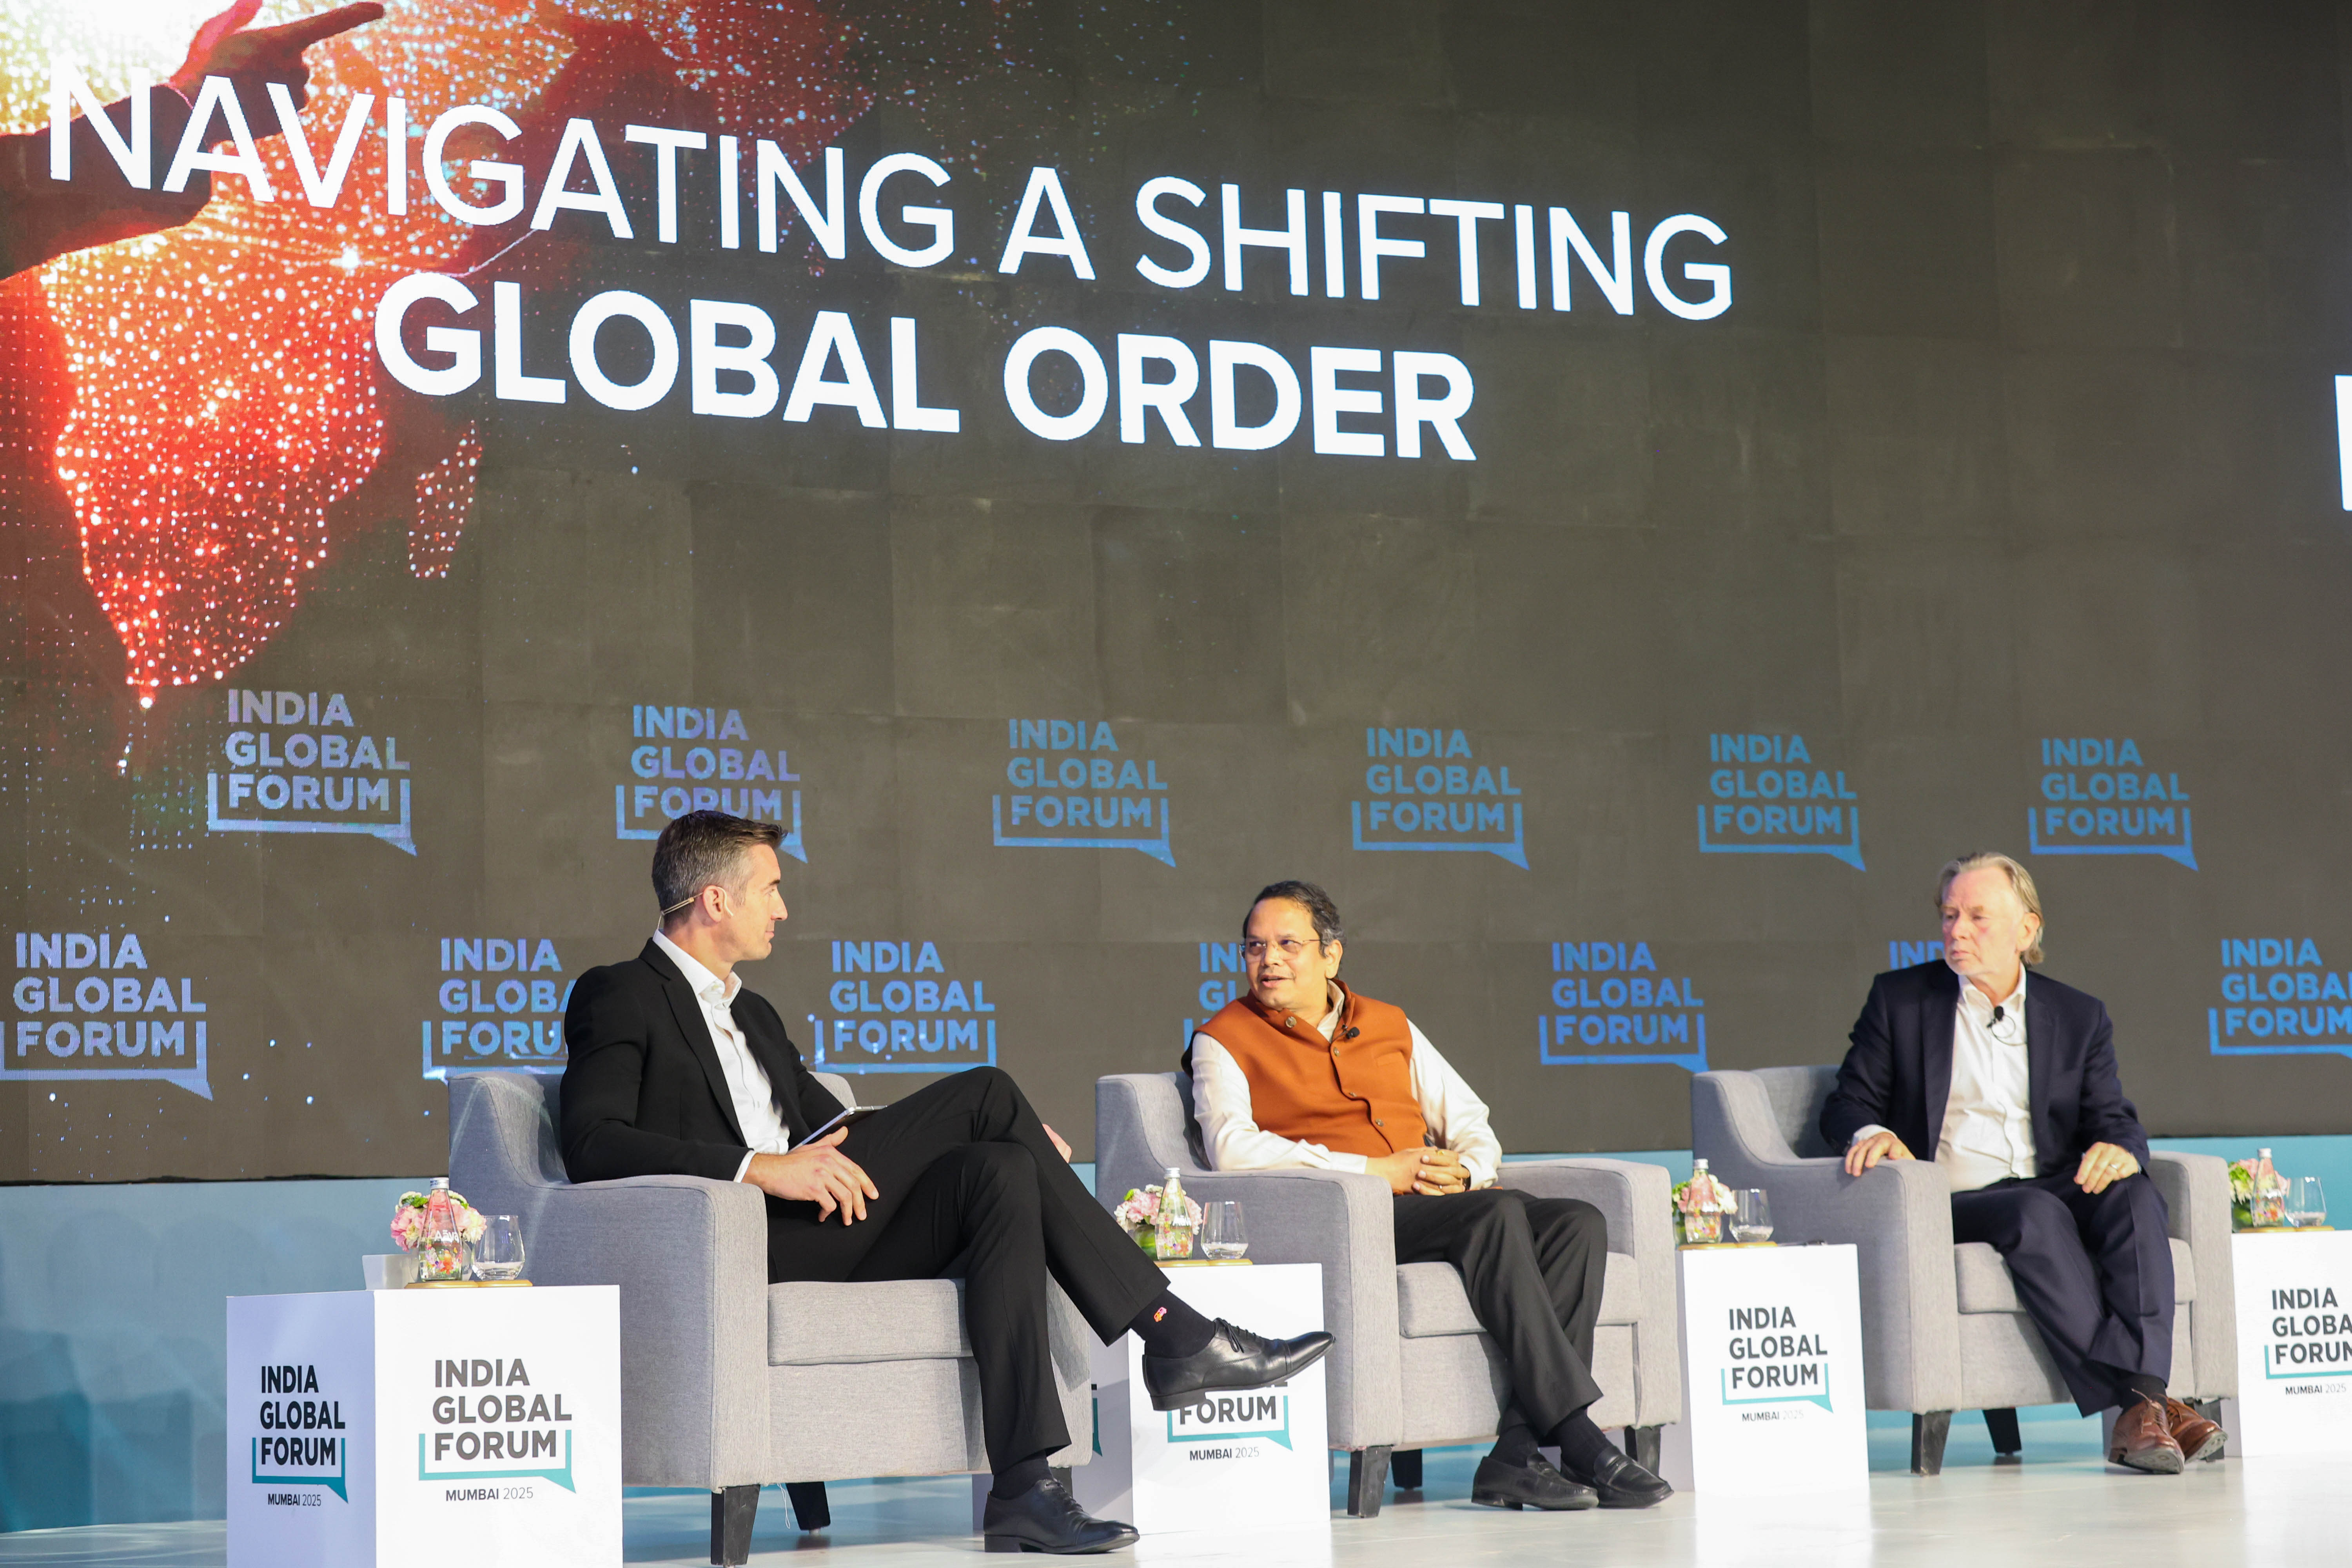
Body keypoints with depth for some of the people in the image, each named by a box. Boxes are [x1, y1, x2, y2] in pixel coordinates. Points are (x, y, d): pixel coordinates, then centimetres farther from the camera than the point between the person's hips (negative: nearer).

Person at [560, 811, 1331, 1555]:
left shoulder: (754, 1015, 31)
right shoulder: (618, 998, 3)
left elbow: (837, 1133, 28)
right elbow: (592, 1146, -13)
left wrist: (1016, 1143, 13)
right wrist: (760, 1168, -23)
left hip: (827, 1232, 8)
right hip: (733, 1250, -8)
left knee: (999, 1171, -20)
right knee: (986, 1093, -16)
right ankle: (1176, 1333, -15)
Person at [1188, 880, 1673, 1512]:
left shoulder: (1390, 1026, 24)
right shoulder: (1224, 1040, 8)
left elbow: (1470, 1121, 24)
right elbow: (1233, 1149, -9)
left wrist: (1465, 1169, -2)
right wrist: (1374, 1170, -13)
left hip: (1426, 1199, 6)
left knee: (1578, 1222, -21)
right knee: (1497, 1214, -31)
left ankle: (1516, 1454, -31)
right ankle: (1577, 1437, -33)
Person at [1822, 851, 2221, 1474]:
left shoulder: (2079, 1016, 18)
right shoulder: (1900, 999, 12)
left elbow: (2113, 1118, 10)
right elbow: (1849, 1103, 10)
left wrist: (2118, 1149, -16)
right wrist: (1870, 1133, -15)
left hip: (2056, 1193, 3)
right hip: (1951, 1205, -3)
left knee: (2136, 1197, -30)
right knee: (2037, 1213, -35)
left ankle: (2143, 1403, -43)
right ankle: (2136, 1402, -41)